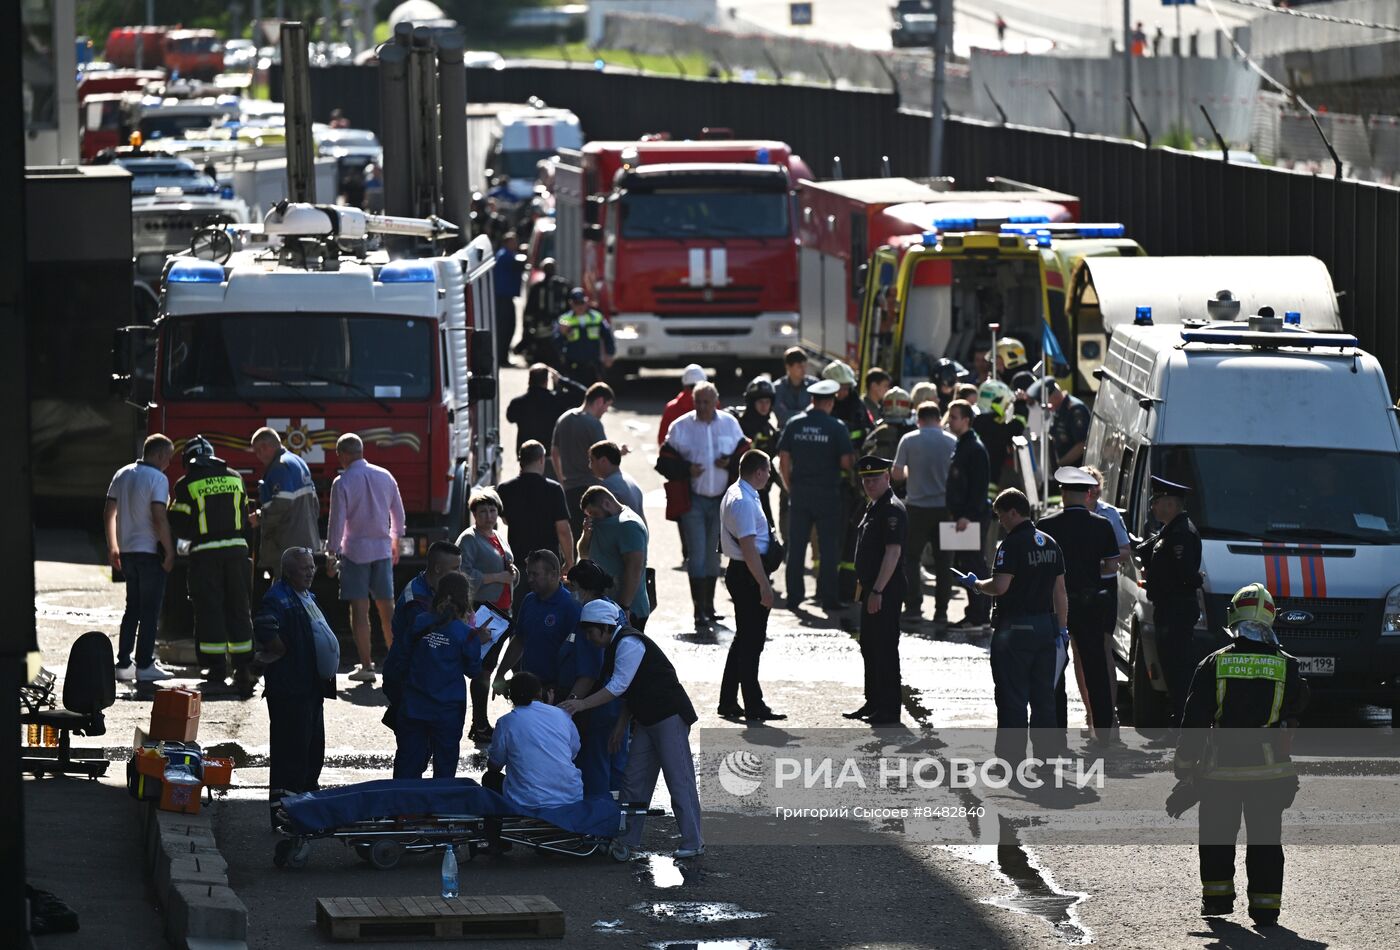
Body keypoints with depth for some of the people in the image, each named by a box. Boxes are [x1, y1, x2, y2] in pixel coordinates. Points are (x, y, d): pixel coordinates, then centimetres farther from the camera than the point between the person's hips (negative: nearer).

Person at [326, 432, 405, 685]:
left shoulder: (343, 482, -11)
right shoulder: (384, 477, 5)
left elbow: (337, 522, -11)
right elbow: (398, 513, 14)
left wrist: (331, 555, -4)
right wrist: (395, 541, 27)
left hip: (355, 551, -5)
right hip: (383, 549, 5)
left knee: (360, 608, -2)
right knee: (386, 606, 11)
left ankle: (366, 665, -5)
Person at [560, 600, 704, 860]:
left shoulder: (629, 644, -18)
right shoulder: (615, 646, 13)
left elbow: (618, 687, -24)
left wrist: (582, 704, -26)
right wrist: (622, 725, 14)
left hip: (669, 716, -10)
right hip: (647, 719, 10)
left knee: (678, 778, -7)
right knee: (634, 779, 10)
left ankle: (693, 842, -3)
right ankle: (626, 838, 15)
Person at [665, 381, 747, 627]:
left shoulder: (730, 424, 5)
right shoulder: (681, 426, -2)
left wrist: (731, 462, -9)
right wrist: (686, 470, -18)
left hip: (721, 498, 3)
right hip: (693, 499, -3)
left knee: (713, 554, 13)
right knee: (697, 555, -9)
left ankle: (709, 607, 24)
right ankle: (699, 611, -9)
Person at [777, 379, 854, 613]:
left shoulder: (794, 424, 0)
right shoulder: (836, 428, -9)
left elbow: (783, 459, 1)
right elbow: (846, 462, -11)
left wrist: (790, 487, 11)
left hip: (799, 491, 3)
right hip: (827, 493, -3)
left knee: (796, 547, 8)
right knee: (828, 548, 5)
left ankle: (793, 596, 9)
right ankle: (828, 596, 4)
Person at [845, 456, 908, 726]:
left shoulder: (893, 509, -15)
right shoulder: (875, 507, 16)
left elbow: (893, 552, -22)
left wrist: (877, 591, -24)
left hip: (886, 591, -10)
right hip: (871, 587, 10)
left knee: (885, 649, -6)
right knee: (869, 647, 16)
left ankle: (889, 709, -2)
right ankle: (873, 702, 24)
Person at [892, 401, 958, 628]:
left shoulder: (909, 441, -5)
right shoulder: (952, 442, -2)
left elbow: (896, 474, -4)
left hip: (917, 507, -1)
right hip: (944, 506, 1)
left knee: (911, 558, 9)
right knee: (943, 560, 7)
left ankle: (913, 607, 2)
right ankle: (941, 611, 5)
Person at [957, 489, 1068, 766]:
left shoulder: (1012, 545, -15)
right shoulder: (1050, 544, 10)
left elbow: (1000, 586, -23)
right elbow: (1060, 591, 12)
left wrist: (976, 584, -4)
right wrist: (1062, 627, 16)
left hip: (1015, 629, -7)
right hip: (1046, 625, 7)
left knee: (1012, 696, -2)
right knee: (1044, 694, 12)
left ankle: (1012, 756, -1)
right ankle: (1045, 751, 14)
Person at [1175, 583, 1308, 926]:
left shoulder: (1214, 664, -4)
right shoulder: (1287, 666, -2)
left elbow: (1194, 721, -3)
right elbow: (1297, 711, 12)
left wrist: (1184, 764, 5)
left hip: (1221, 769, 0)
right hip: (1271, 769, 0)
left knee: (1217, 834, 16)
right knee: (1266, 839, 7)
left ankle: (1217, 895, 20)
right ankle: (1265, 906, 6)